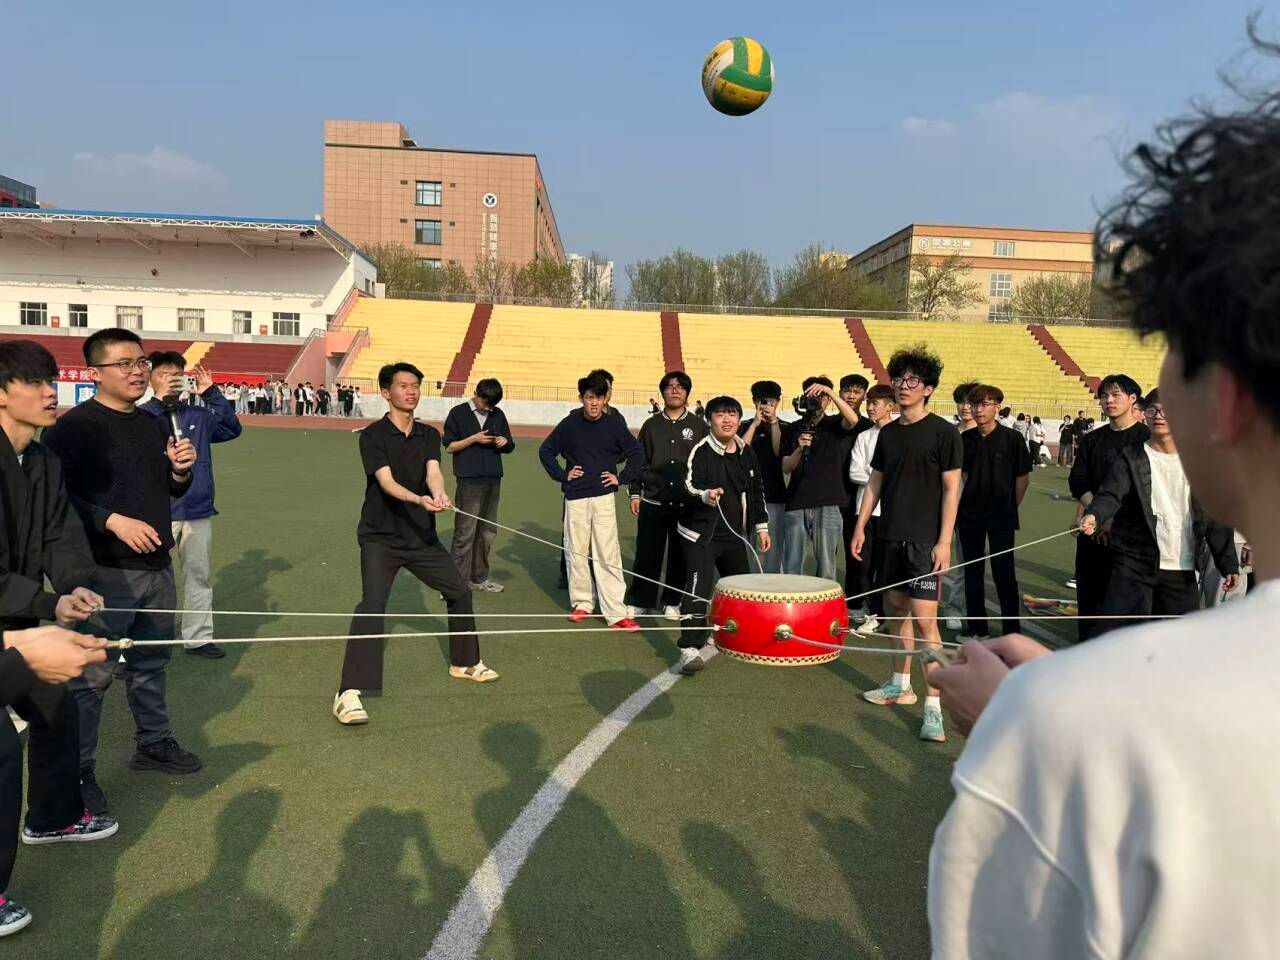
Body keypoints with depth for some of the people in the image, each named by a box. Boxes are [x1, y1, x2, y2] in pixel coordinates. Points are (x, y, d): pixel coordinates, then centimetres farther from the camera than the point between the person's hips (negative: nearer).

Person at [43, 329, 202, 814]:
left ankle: (154, 742, 34)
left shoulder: (155, 425, 12)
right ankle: (78, 771, 12)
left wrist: (181, 470, 0)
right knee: (93, 674, -3)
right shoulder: (74, 426, -11)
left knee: (150, 663, 19)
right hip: (106, 573, -7)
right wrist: (112, 520, -25)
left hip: (157, 568, 7)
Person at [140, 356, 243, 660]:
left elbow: (232, 429, 2)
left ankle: (199, 636, 23)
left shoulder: (198, 415, 7)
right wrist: (159, 400, -31)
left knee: (198, 576, 12)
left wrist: (212, 394, -8)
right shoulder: (143, 415, -5)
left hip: (198, 510, 4)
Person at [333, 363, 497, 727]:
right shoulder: (373, 435, -9)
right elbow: (386, 481, -23)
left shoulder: (429, 435, 6)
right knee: (372, 604, -22)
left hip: (422, 536, 6)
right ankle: (349, 694, -21)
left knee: (459, 592, 14)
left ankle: (464, 662, 36)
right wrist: (419, 499, -43)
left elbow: (433, 471, -13)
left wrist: (439, 494, -36)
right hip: (380, 537, -6)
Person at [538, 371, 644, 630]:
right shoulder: (570, 424, 0)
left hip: (603, 497, -1)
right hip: (575, 498, 1)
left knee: (608, 555, -4)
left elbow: (636, 452, 9)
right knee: (576, 552, 8)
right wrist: (561, 475, 1)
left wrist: (622, 477, 0)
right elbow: (546, 451, 11)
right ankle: (582, 603, 24)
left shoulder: (614, 424, -1)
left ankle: (616, 613, -4)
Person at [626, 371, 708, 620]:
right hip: (652, 502, 1)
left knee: (680, 555, 7)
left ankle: (671, 602, 21)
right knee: (647, 554, 4)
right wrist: (635, 493, 3)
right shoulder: (651, 425, 7)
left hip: (687, 504, -1)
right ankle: (638, 600, 16)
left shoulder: (699, 426, 3)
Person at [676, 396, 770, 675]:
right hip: (701, 534, -6)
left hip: (735, 534, 7)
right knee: (698, 589, -13)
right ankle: (690, 648, -11)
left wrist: (761, 527, 17)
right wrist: (705, 495, -42)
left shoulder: (746, 452, 9)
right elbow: (689, 485, -21)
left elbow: (757, 492, 17)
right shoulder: (701, 451, -10)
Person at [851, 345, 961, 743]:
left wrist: (944, 540, -14)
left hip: (925, 540, -6)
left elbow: (951, 488, -9)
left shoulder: (943, 432, -7)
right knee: (896, 609, 15)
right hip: (890, 535, 6)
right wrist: (861, 526, 10)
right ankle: (901, 684, 30)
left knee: (924, 619, -10)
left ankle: (933, 706, -5)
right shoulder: (888, 432, 10)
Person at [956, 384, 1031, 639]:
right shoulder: (966, 439, 3)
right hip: (970, 515, 4)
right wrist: (961, 506, 7)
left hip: (1002, 516, -4)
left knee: (1003, 571, -1)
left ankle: (1012, 628, 10)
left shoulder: (1011, 438, -7)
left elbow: (1023, 478, -1)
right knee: (972, 570, 10)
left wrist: (1011, 509, 2)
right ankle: (976, 625, 22)